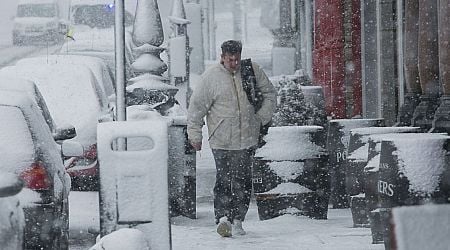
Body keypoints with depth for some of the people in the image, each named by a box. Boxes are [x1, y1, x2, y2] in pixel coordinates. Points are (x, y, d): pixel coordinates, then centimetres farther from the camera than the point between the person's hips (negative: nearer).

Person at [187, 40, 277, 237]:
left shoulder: (252, 71, 4)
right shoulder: (211, 76, -3)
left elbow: (270, 94, 16)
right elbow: (197, 106, 2)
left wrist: (261, 118, 6)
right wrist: (195, 135, 2)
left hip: (247, 139, 3)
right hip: (221, 140, -3)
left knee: (242, 181, 3)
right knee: (224, 180, -13)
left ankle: (237, 220, 11)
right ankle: (223, 217, -19)